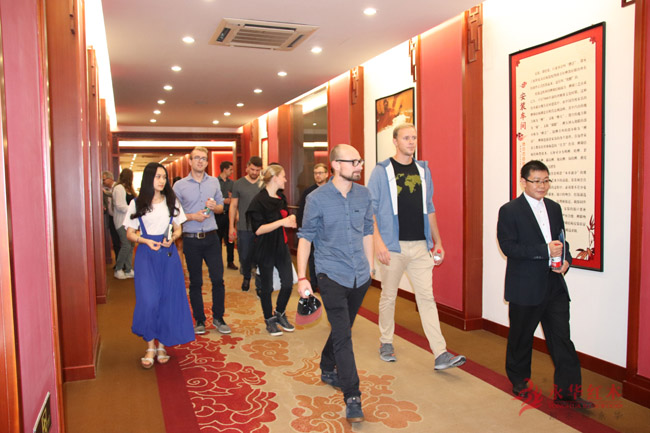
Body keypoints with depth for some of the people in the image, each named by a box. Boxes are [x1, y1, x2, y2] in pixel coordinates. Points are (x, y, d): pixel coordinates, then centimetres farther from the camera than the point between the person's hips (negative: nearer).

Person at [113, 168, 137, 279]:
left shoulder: (127, 188, 20)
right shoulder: (118, 188, -11)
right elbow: (119, 206, -18)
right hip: (122, 221, -9)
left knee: (130, 245, 7)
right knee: (126, 245, -11)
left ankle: (128, 270, 13)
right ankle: (118, 270, 2)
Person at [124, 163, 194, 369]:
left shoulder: (171, 201, 9)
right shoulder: (137, 203, 3)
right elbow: (130, 233, 4)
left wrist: (171, 238, -8)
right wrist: (146, 241, -14)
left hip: (168, 254, 2)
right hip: (146, 255, -2)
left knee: (168, 299, 3)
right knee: (149, 301, -10)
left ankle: (162, 344, 18)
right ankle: (150, 346, 6)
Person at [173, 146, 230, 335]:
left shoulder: (214, 182, 7)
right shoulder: (179, 185, -1)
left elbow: (221, 207, 14)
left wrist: (214, 207, -7)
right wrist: (192, 216, -15)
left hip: (211, 237, 2)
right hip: (191, 240, -2)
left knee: (218, 279, 1)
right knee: (195, 282, 8)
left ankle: (218, 318, 16)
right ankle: (199, 320, 20)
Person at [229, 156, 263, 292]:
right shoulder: (238, 184, 2)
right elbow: (233, 206, 5)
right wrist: (231, 227, 1)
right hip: (244, 228, 0)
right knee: (245, 256, 9)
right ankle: (246, 278, 34)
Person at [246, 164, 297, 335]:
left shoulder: (281, 199, 10)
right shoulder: (259, 201, -14)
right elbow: (258, 229, -19)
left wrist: (291, 220, 1)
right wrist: (281, 222, -24)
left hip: (282, 248, 7)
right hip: (266, 251, -7)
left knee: (288, 283, 7)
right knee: (267, 287, 6)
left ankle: (280, 313, 30)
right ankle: (270, 320, 25)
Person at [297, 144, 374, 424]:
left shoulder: (363, 195, 3)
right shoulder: (317, 199, -9)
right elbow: (305, 238, -5)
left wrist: (370, 266, 15)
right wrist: (302, 277, -7)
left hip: (360, 276, 5)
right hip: (331, 275, -5)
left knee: (342, 329, 19)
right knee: (343, 336, -8)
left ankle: (327, 370, 43)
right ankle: (352, 397, 1)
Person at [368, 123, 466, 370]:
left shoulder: (423, 170, 12)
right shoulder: (382, 171, -2)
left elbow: (429, 208, 17)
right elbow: (370, 208, -5)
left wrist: (437, 241, 15)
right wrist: (378, 241, -15)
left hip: (420, 246, 3)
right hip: (393, 247, -3)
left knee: (427, 297, 1)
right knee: (388, 296, 9)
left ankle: (440, 355, 3)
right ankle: (386, 342, 28)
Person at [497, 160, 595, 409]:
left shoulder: (554, 208, 11)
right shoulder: (509, 210, -8)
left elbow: (561, 241, 17)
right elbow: (508, 247, -16)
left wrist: (566, 260, -3)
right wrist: (545, 251, -22)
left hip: (554, 286, 5)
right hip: (525, 288, -5)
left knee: (562, 339, 4)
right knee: (521, 338, 12)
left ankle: (567, 392, 12)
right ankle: (519, 381, 32)